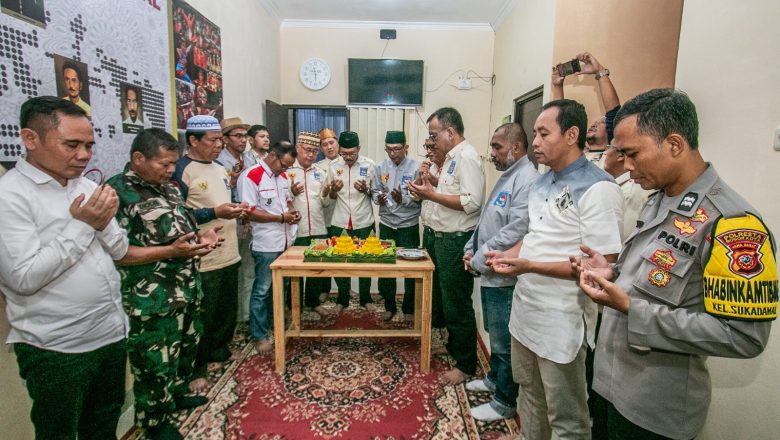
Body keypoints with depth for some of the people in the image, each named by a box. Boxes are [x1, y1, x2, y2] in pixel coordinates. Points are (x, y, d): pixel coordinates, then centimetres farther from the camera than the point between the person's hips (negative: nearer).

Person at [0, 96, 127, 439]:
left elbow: (119, 251, 7)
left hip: (112, 334, 6)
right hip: (57, 349, -5)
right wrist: (81, 225, -19)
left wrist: (103, 223, -12)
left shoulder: (87, 187, 5)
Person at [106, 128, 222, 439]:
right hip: (152, 302, -8)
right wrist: (171, 251, -26)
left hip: (187, 291, 8)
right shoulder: (117, 192, -17)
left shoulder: (168, 188, 9)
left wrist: (200, 236, 1)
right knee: (155, 365, 9)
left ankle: (178, 394, 47)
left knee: (187, 347, 24)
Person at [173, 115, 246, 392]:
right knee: (202, 317, 4)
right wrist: (215, 213, -24)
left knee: (227, 312, 18)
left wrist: (236, 211, 5)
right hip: (202, 260, -8)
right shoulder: (182, 170, -13)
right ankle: (196, 370, 21)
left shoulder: (220, 169, 14)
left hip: (229, 255, 8)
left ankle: (219, 355, 37)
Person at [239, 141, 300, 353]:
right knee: (262, 291, 4)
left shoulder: (283, 176, 11)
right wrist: (281, 218, -19)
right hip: (266, 245, -7)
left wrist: (293, 214, 0)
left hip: (286, 242, 8)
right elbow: (249, 212, -17)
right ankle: (259, 336, 17)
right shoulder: (251, 176, -14)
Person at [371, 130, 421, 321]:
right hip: (386, 224, 4)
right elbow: (374, 191, 7)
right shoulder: (381, 167, 2)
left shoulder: (416, 167, -10)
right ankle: (389, 306, 29)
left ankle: (409, 308, 26)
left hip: (409, 226, -3)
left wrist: (403, 199, -27)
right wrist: (378, 197, -15)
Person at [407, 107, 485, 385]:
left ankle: (466, 364, 18)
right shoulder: (452, 157, 14)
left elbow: (471, 202, -26)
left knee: (457, 304, 2)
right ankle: (453, 347, 39)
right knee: (446, 298, 20)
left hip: (457, 241, -10)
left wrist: (432, 194, -20)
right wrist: (428, 193, 7)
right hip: (444, 238, 10)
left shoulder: (467, 157, -17)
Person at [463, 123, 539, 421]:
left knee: (504, 342, 5)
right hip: (490, 273, 10)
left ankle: (505, 402, 22)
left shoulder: (527, 180, -19)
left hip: (505, 277, -9)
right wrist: (471, 249, 8)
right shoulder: (507, 177, 14)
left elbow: (516, 231, -27)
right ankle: (495, 378, 43)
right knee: (496, 335, 24)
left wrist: (479, 260, -18)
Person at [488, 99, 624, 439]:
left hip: (561, 321, -8)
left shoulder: (597, 188, -18)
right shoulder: (541, 183, 9)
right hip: (525, 309, 8)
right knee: (529, 392, 26)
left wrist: (529, 266, -26)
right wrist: (508, 255, 2)